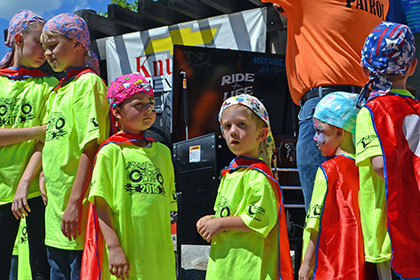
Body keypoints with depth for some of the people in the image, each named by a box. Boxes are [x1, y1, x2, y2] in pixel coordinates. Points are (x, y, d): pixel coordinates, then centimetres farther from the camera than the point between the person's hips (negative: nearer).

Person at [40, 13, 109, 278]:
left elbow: (91, 148, -17)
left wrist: (75, 202, -20)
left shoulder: (88, 82, -9)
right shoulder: (59, 90, 18)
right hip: (56, 213, 9)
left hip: (78, 212, -9)